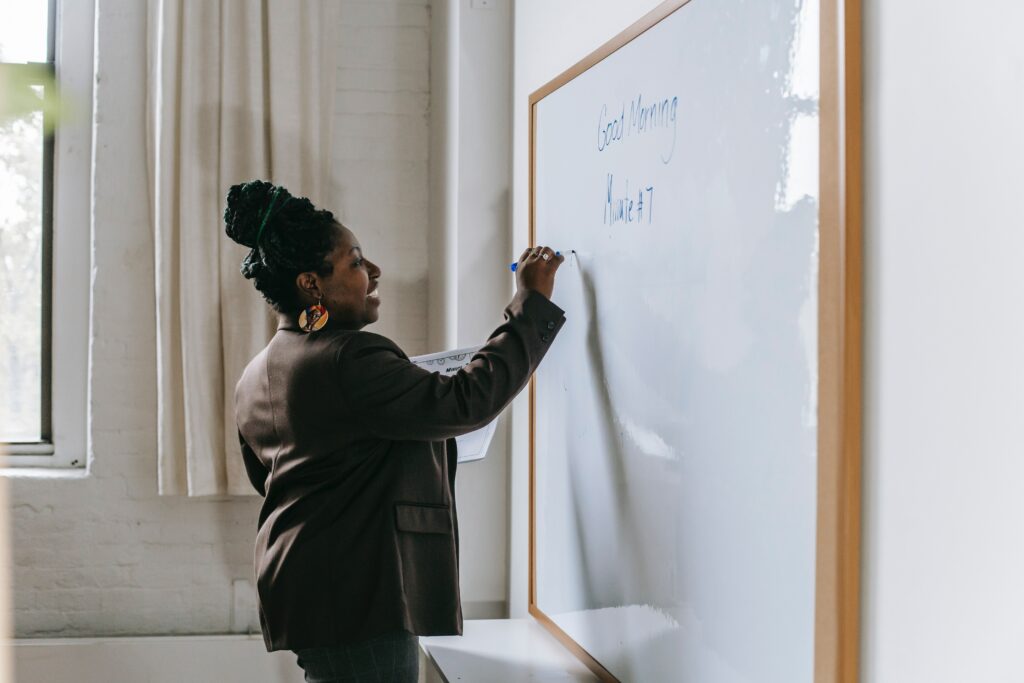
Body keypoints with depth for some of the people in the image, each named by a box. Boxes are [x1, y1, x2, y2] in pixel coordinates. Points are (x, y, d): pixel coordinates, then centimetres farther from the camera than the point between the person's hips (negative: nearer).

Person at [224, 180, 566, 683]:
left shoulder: (255, 377, 11)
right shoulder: (348, 361, -20)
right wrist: (531, 302, -13)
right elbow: (466, 402, -21)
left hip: (299, 592, 10)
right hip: (355, 599, -10)